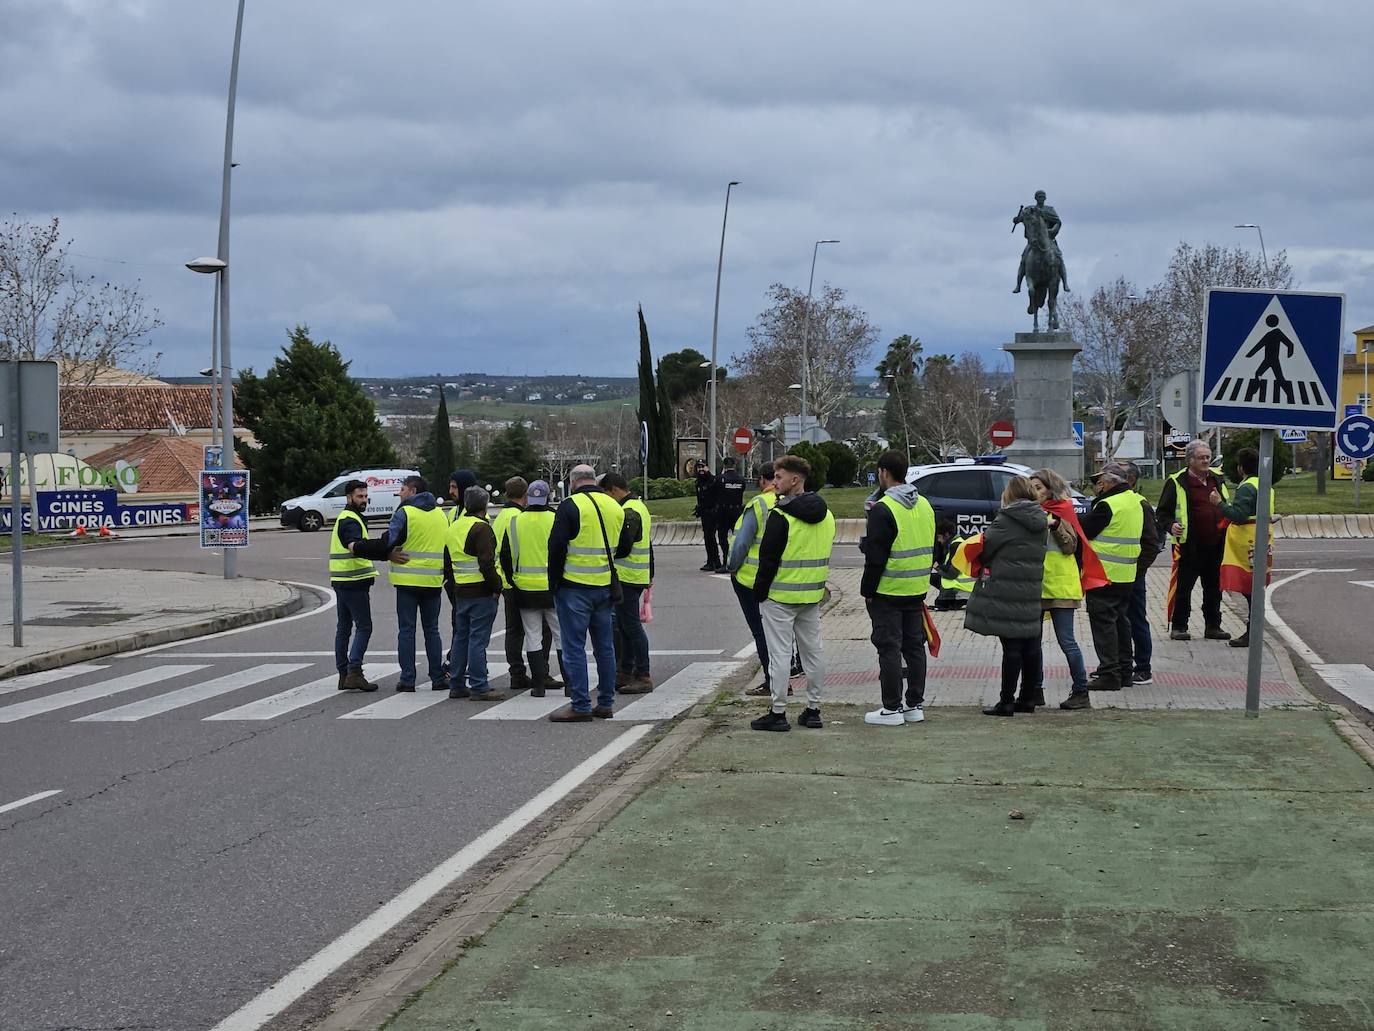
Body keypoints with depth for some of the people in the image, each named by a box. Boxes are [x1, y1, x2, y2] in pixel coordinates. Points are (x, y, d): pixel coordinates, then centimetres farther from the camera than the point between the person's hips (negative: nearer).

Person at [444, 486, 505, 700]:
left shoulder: (453, 527, 15)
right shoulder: (481, 528, -13)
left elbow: (447, 562, 20)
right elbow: (487, 563, -19)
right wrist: (497, 587, -11)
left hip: (460, 592, 8)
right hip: (481, 592, -8)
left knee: (461, 637, 15)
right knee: (478, 639, -7)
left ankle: (456, 684, 18)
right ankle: (479, 687, -7)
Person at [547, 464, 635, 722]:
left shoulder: (570, 506, -11)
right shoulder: (615, 507, 9)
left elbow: (556, 547, -13)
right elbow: (624, 548, 17)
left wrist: (554, 581, -4)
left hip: (574, 587, -6)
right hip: (605, 587, 6)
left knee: (574, 647, -1)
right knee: (604, 646, 13)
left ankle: (580, 705, -1)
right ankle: (606, 703, 17)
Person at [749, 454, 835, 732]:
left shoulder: (781, 516, -17)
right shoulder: (825, 515, 9)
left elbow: (768, 558, -15)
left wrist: (760, 593, -7)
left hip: (780, 595, -7)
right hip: (813, 595, 7)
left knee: (779, 653, -3)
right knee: (813, 651, 12)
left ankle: (778, 713, -1)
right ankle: (813, 709, 18)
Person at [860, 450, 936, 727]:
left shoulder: (883, 509, -15)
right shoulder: (924, 505, 10)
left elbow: (875, 556, -16)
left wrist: (867, 590, -8)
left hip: (888, 591, -7)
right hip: (917, 590, 7)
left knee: (889, 648, -2)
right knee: (914, 646, 13)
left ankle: (892, 709, -1)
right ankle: (915, 705, 17)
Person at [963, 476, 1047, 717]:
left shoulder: (1007, 518, -10)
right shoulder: (1040, 520, 10)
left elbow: (986, 546, -8)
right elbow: (1037, 552, 14)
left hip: (1006, 591, -6)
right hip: (1032, 591, 6)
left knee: (1011, 647, -5)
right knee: (1030, 645, 12)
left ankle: (1006, 701, -1)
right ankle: (1028, 697, 20)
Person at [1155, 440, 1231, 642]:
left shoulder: (1218, 479, 14)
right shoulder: (1177, 483, -4)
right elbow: (1162, 512, -3)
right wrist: (1170, 526, -20)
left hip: (1215, 546, 6)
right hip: (1190, 547, -6)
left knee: (1214, 588, 12)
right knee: (1183, 588, -2)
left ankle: (1213, 626, 22)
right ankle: (1178, 627, 6)